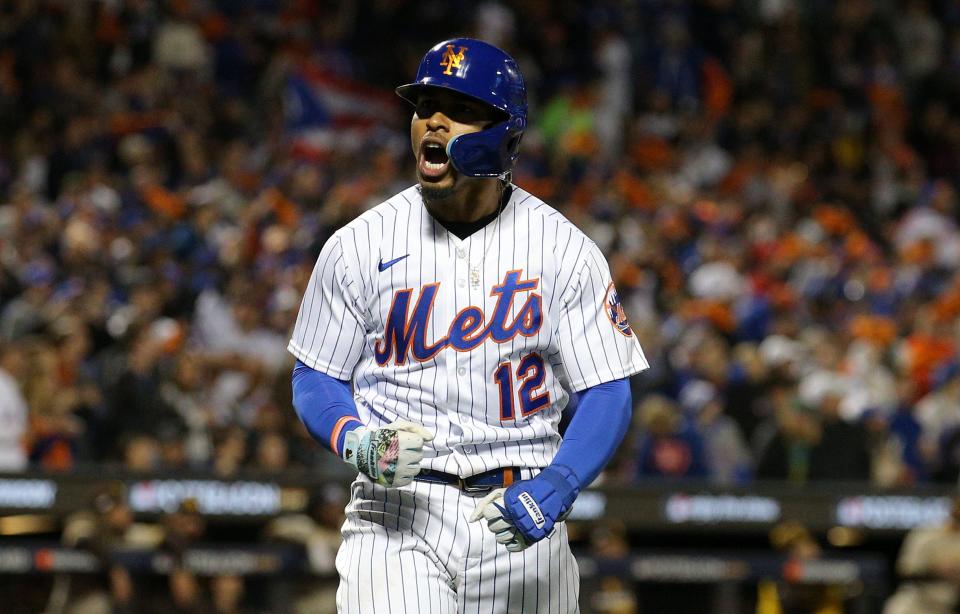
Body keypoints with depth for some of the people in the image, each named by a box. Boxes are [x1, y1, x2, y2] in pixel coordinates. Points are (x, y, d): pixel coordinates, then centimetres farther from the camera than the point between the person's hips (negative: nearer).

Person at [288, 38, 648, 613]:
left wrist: (555, 488, -19)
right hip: (398, 516, -1)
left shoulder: (564, 251, 0)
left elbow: (607, 394, -2)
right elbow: (315, 378, 8)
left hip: (518, 514, 1)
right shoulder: (359, 246, 1)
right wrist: (358, 442, -14)